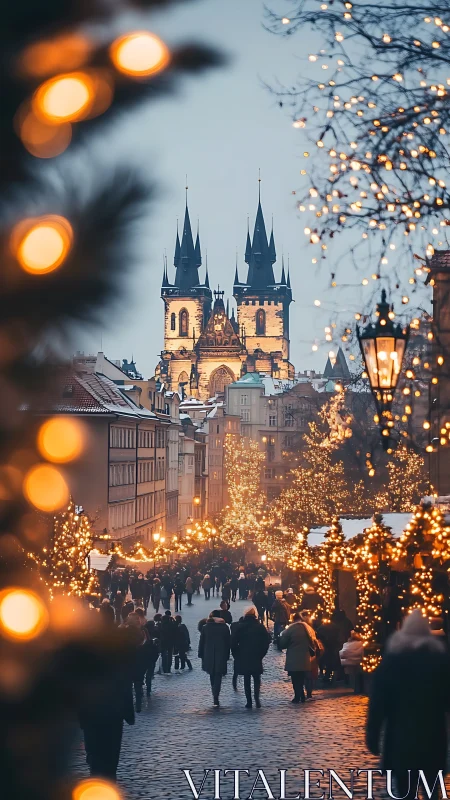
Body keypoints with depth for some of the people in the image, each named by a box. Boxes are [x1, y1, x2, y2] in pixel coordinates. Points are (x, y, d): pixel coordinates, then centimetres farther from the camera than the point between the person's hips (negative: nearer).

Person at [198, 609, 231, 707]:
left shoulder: (206, 627, 0)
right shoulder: (225, 627, -2)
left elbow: (201, 642, 3)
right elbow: (228, 643, 1)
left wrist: (201, 655, 10)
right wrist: (227, 655, 8)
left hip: (208, 656, 1)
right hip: (221, 656, -1)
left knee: (212, 676, 18)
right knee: (218, 677, -3)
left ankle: (215, 696, 23)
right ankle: (216, 698, -16)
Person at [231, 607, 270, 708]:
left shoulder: (240, 627, -3)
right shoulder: (260, 627, -2)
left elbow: (233, 643, -4)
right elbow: (267, 641, -3)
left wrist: (237, 656, 6)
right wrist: (261, 654, 6)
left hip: (243, 658, 0)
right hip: (257, 658, 0)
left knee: (247, 680, 7)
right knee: (257, 679, 10)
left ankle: (249, 701, 3)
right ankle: (257, 698, -9)